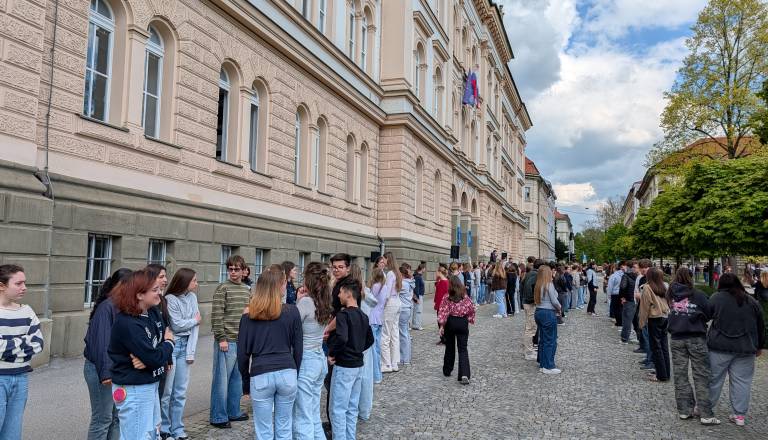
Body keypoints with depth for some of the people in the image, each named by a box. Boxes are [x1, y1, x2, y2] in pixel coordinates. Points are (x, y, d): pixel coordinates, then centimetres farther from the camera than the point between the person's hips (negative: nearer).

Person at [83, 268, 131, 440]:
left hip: (116, 370, 8)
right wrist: (105, 373, -20)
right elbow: (102, 342, -20)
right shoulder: (106, 307, -18)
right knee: (102, 419, 3)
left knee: (117, 416, 13)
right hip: (101, 370, -8)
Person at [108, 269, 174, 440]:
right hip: (133, 390, -8)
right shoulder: (127, 324, -24)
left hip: (151, 384, 8)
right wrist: (169, 343, -5)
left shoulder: (153, 312, 0)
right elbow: (155, 358, -25)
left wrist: (148, 359, -18)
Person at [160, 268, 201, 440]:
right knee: (166, 391, 2)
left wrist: (191, 352, -4)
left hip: (185, 347, 5)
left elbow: (195, 327, 2)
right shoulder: (170, 299, -11)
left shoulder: (192, 297, 5)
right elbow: (177, 325, -13)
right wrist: (195, 320, 2)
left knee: (180, 392, 9)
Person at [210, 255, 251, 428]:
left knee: (237, 378, 15)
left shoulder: (246, 290, 11)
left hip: (243, 341, 7)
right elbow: (216, 315, -13)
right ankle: (218, 417, 11)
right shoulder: (223, 288, -9)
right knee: (222, 380, 1)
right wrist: (221, 339, -15)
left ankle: (233, 412, 27)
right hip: (227, 341, -7)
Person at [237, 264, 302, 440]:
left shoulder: (249, 314, -1)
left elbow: (242, 353, 2)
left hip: (260, 376, 0)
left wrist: (246, 382, 12)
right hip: (287, 373, 1)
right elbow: (298, 349, 2)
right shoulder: (292, 311, -2)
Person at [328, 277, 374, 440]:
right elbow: (370, 340, 16)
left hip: (344, 366, -8)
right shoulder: (363, 316, 7)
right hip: (358, 365, 8)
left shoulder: (343, 314, -17)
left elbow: (341, 338, -31)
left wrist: (331, 353, -17)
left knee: (338, 409, 1)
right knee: (352, 408, 15)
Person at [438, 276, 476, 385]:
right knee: (463, 349, 0)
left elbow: (443, 312, -11)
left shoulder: (447, 298, -8)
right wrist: (469, 320, 16)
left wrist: (442, 325, -8)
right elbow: (471, 309, 3)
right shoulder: (465, 297, -1)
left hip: (450, 322, 0)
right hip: (463, 323, 1)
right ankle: (464, 374, -16)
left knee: (449, 347, 18)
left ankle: (447, 371, 31)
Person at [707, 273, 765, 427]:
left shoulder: (716, 298, -3)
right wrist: (759, 346, 23)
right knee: (742, 381, 8)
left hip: (720, 347, -2)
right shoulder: (752, 301, 8)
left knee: (714, 379, 6)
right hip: (745, 349, 3)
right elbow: (761, 326, 14)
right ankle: (739, 415, 11)